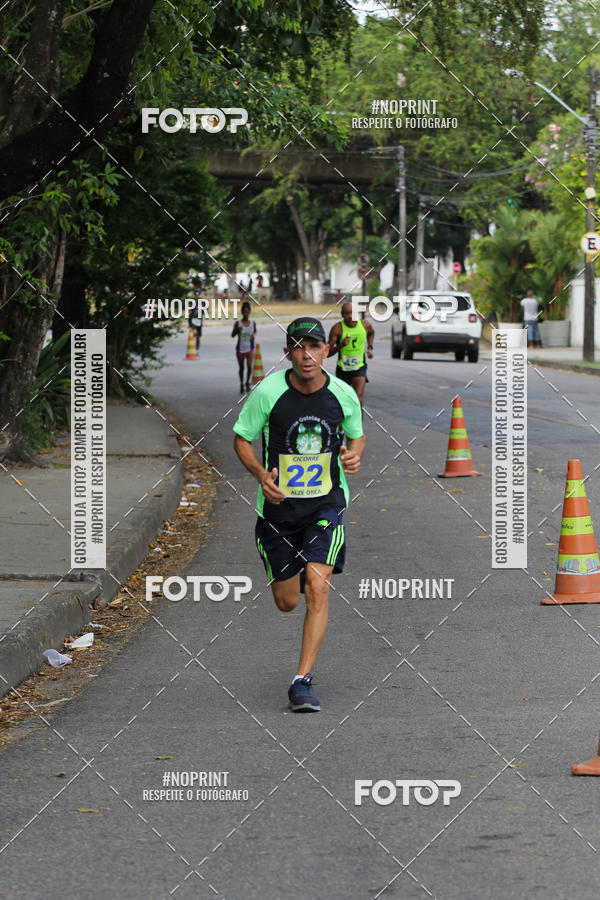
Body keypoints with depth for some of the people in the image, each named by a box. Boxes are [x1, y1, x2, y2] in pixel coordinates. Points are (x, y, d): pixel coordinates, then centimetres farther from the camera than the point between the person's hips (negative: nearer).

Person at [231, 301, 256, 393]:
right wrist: (237, 330, -22)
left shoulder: (253, 323, 0)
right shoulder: (238, 323, -6)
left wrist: (253, 335, -2)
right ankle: (241, 384, 29)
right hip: (240, 349, 0)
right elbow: (232, 335, -2)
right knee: (241, 368, 10)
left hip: (250, 348, 0)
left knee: (249, 366, -14)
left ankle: (247, 382, 9)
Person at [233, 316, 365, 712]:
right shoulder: (267, 392, -13)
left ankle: (303, 681, -13)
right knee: (287, 601, 8)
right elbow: (242, 439, 0)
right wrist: (261, 474, -18)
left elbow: (357, 436, 12)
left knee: (317, 588, -18)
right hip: (279, 505, 0)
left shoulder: (343, 394, -7)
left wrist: (354, 455, -11)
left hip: (326, 504, 0)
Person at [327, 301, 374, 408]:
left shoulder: (365, 325, -4)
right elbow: (328, 353, -16)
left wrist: (370, 347, 8)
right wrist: (341, 345, -32)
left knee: (358, 397, -20)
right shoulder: (338, 328, -15)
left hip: (359, 368, 0)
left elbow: (371, 333, 24)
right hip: (343, 369, 0)